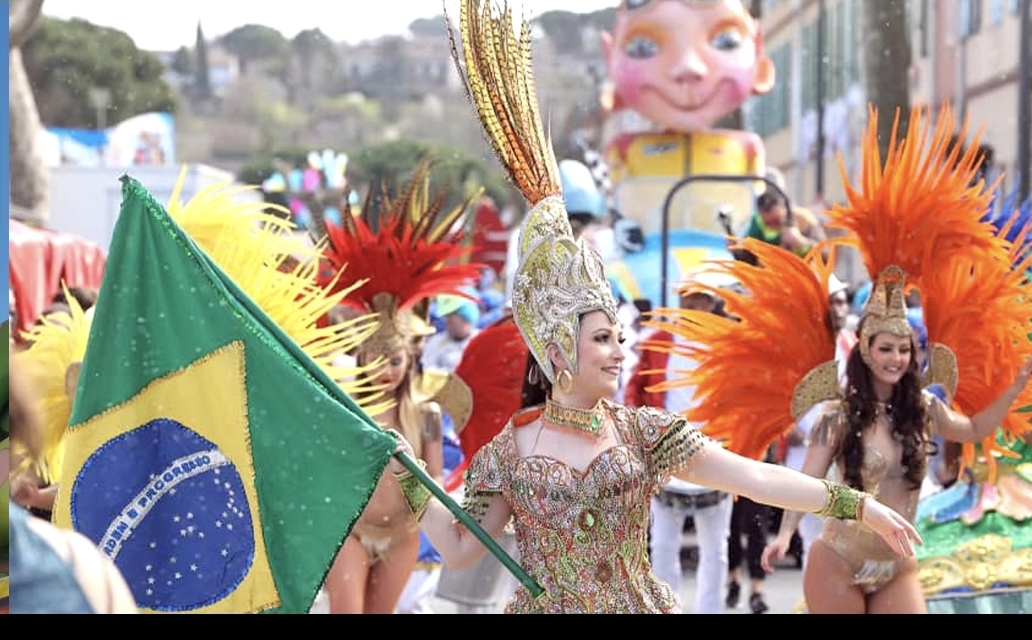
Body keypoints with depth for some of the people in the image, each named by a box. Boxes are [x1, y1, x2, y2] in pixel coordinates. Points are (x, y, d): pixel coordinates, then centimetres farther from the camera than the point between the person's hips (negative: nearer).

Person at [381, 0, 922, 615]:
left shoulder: (642, 431, -4)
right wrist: (409, 478, -10)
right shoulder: (512, 449, -4)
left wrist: (861, 506, -12)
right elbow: (460, 546, 0)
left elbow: (757, 478, -7)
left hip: (637, 600, 1)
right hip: (543, 603, -1)